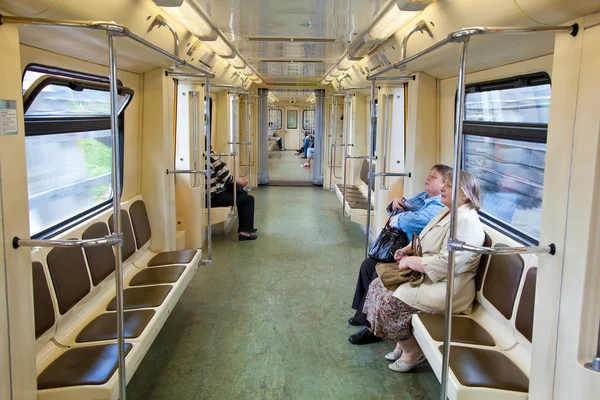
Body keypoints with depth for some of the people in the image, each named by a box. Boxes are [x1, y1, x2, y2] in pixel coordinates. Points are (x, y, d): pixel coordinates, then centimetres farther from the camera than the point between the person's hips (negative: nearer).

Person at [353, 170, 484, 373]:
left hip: (447, 289, -11)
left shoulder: (465, 222, -21)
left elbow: (445, 265, -28)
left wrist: (410, 261, -17)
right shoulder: (446, 212, 12)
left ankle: (412, 351, 3)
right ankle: (403, 342, 13)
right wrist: (408, 249, 3)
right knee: (379, 284, 3)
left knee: (389, 301, -20)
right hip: (427, 277, 11)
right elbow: (424, 241, 24)